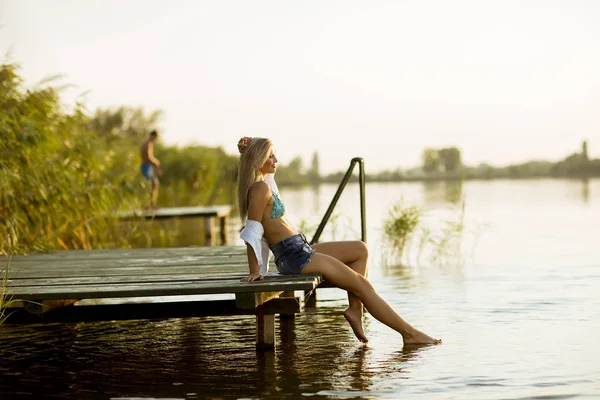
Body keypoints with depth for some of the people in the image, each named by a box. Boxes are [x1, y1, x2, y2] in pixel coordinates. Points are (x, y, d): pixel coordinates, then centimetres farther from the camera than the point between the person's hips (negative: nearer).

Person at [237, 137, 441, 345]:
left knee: (360, 249, 15)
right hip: (294, 256, -10)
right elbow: (252, 232, -19)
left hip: (300, 250, 10)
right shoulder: (260, 188, -16)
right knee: (362, 285, -5)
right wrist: (254, 271, -18)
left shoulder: (262, 186, 12)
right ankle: (409, 333, 2)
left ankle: (355, 308, 5)